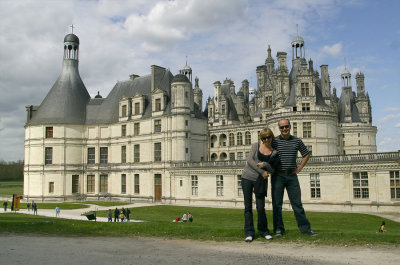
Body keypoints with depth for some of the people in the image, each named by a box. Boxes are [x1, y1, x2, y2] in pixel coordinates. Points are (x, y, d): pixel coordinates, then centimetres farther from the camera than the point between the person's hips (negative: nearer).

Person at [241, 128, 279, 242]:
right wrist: (262, 172, -13)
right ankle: (249, 233, 5)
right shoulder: (256, 146, 3)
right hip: (247, 178, 0)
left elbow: (272, 170, 4)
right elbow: (249, 160, -8)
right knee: (248, 206, -1)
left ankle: (263, 231, 16)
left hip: (261, 181, 0)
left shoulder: (274, 153, 6)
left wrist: (265, 165, -17)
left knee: (261, 207, -3)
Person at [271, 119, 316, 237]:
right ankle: (278, 229, 12)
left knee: (297, 203, 5)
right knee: (277, 203, 2)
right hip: (278, 175, -1)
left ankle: (305, 228, 12)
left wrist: (299, 168, 9)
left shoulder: (297, 141, 6)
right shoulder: (274, 141, 0)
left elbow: (306, 155, 18)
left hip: (292, 175, 1)